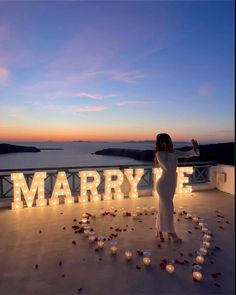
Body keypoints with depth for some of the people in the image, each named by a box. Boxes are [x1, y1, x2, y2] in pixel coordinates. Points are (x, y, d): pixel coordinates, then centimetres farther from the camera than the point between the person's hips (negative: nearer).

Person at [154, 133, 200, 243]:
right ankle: (172, 233, 23)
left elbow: (187, 154, 1)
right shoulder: (160, 154, -17)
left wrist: (195, 149, -18)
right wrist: (170, 154, -22)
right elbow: (168, 167, -30)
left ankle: (159, 231, 33)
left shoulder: (173, 152, 2)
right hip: (163, 184, -7)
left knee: (164, 209, 17)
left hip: (171, 184, 7)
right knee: (168, 209, 4)